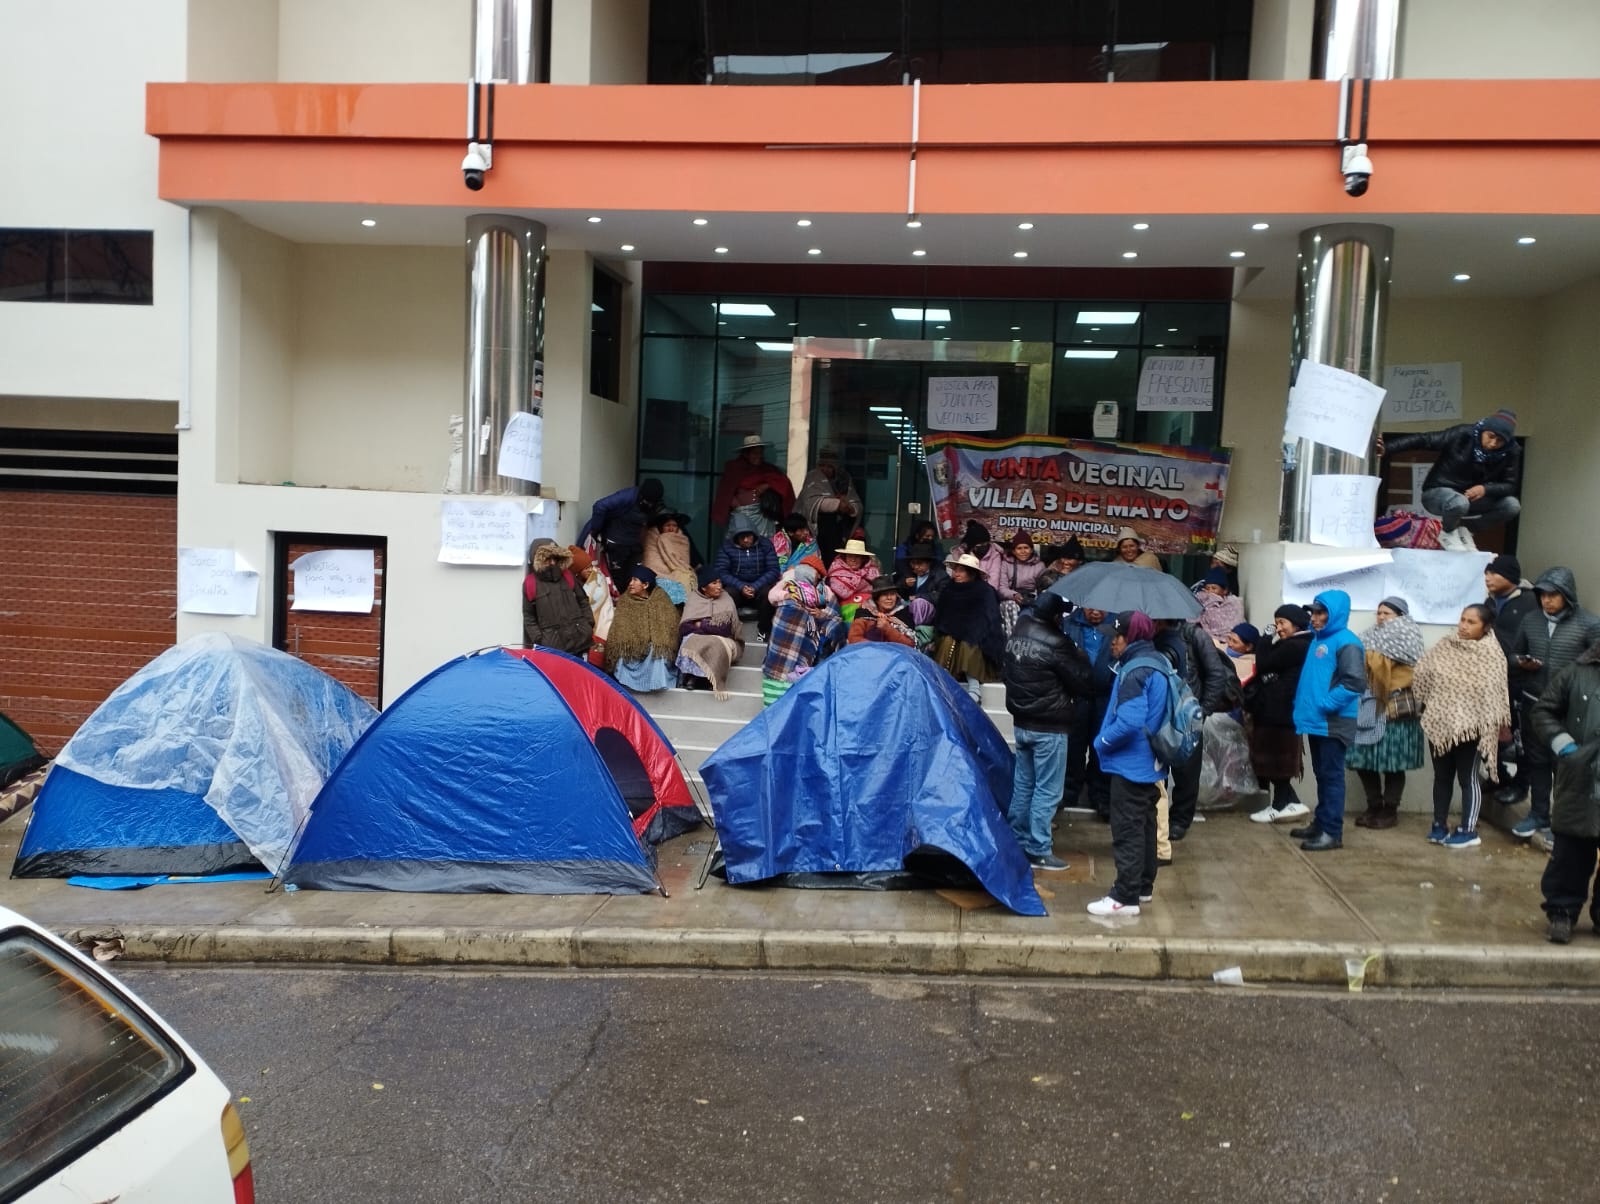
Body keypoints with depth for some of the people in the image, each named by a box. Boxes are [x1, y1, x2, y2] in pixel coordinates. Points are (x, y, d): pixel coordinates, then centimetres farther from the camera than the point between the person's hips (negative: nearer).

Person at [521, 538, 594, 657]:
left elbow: (582, 601, 17)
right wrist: (538, 639, -5)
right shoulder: (531, 583, 1)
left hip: (579, 638, 3)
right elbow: (529, 617, 3)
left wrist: (589, 625, 7)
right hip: (552, 644, -3)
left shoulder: (568, 575, 10)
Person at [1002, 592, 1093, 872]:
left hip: (1021, 722, 8)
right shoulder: (1056, 644, -21)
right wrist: (1080, 656, 3)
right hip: (1049, 728, -8)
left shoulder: (1015, 637, 3)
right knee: (1047, 790, 1)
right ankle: (1038, 851, 5)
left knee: (1022, 785, 17)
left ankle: (1017, 841, 25)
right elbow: (1081, 682, -12)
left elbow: (1004, 673, 15)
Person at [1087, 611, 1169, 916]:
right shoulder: (1157, 665, 10)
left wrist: (1102, 742, -14)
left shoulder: (1134, 672, -21)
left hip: (1131, 764, -10)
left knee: (1127, 831, -5)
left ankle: (1125, 897, -2)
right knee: (1144, 826, 18)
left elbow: (1129, 722, -29)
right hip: (1151, 763, 10)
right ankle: (1144, 887, 29)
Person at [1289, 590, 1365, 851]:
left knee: (1331, 776, -4)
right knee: (1321, 775, 16)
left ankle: (1332, 832, 1)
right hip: (1316, 721, 9)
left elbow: (1356, 682, -23)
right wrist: (1304, 704, 13)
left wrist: (1325, 704, -20)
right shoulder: (1317, 639, 14)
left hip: (1333, 722, -9)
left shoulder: (1345, 642, -13)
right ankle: (1320, 823, 25)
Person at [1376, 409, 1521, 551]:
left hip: (1472, 496, 5)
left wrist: (1485, 489, -30)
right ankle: (1447, 531, -2)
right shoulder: (1462, 435, -22)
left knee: (1512, 505, -17)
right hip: (1438, 492, -5)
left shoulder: (1510, 452, -12)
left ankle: (1463, 527, 7)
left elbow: (1510, 485, -8)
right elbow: (1423, 439, -22)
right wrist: (1387, 447, -35)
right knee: (1460, 503, -39)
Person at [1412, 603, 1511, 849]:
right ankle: (1439, 825, 22)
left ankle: (1468, 831, 11)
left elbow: (1494, 693, -9)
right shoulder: (1444, 648, 4)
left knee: (1469, 778, 4)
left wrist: (1495, 726, -11)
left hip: (1470, 726, -4)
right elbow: (1422, 677, 10)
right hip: (1440, 723, 5)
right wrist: (1427, 709, 8)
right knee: (1442, 776, 13)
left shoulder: (1491, 655, -8)